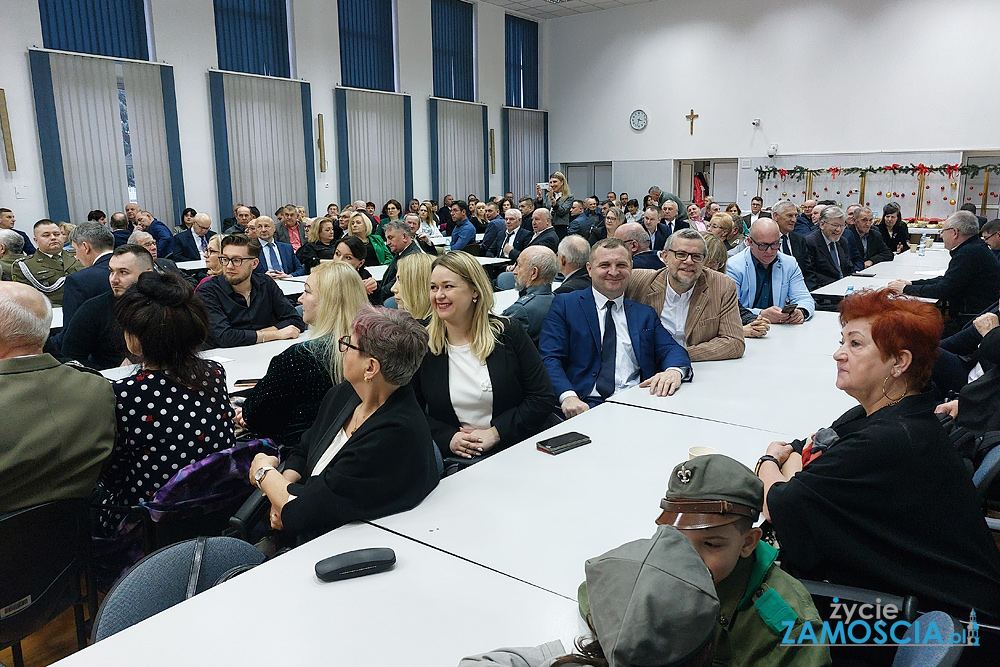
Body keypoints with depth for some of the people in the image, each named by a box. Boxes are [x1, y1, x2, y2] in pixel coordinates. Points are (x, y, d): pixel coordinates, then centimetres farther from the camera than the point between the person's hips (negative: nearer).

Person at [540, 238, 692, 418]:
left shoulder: (645, 314, 23)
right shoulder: (565, 305, 10)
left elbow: (671, 349, 11)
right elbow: (549, 359, -1)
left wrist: (674, 371, -16)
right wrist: (568, 396, -21)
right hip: (587, 406, -2)